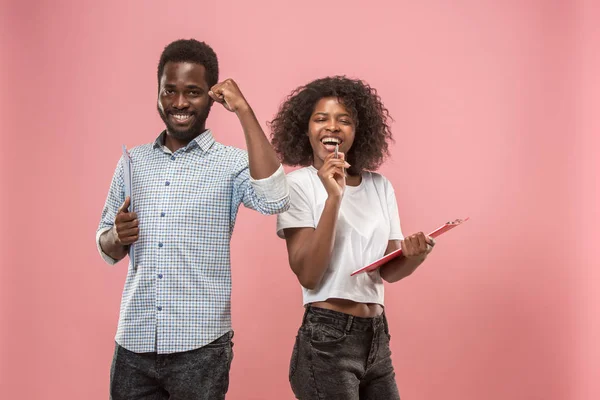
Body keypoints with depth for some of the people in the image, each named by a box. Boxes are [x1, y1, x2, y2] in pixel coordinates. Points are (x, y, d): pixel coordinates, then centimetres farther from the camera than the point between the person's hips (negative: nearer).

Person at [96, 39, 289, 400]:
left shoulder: (231, 164, -4)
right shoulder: (133, 161, 7)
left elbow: (275, 200, -25)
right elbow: (107, 249, 12)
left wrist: (244, 111, -21)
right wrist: (117, 237, -11)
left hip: (200, 346, -3)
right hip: (134, 343, 3)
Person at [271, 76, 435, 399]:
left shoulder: (380, 186, 6)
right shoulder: (298, 184, -8)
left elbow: (388, 270, 9)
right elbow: (308, 275, -18)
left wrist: (413, 257, -13)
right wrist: (333, 197, -24)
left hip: (377, 336, 6)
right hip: (327, 338, -5)